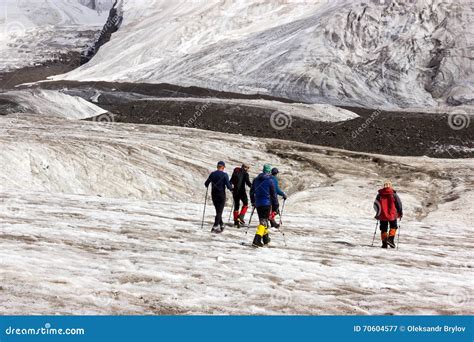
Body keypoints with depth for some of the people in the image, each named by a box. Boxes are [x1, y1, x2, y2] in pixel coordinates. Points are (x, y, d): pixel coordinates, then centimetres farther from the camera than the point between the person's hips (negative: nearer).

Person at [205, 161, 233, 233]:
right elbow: (228, 185, -15)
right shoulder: (224, 175, -11)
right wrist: (231, 188, 7)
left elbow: (206, 184, 4)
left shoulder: (212, 174, 0)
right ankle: (215, 227, -8)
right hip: (221, 195, -4)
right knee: (219, 211, 0)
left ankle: (221, 225, 26)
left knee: (218, 210, 18)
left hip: (214, 195, 4)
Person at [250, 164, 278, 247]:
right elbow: (273, 194, -5)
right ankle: (257, 240, -21)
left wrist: (253, 202, 25)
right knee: (264, 221, -7)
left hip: (258, 203, 6)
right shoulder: (270, 181, -8)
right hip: (266, 203, -6)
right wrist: (275, 205, 4)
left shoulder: (256, 180, 8)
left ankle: (266, 239, 30)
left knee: (263, 220, 20)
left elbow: (251, 192, 15)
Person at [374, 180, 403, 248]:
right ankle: (391, 239, -4)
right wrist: (400, 213, 8)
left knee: (383, 229, 13)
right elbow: (399, 203, -3)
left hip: (382, 215, 2)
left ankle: (384, 243, 9)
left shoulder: (379, 195, 2)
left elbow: (376, 204, 1)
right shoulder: (394, 194, -4)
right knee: (393, 227, 17)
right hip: (392, 215, -2)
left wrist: (378, 213, 14)